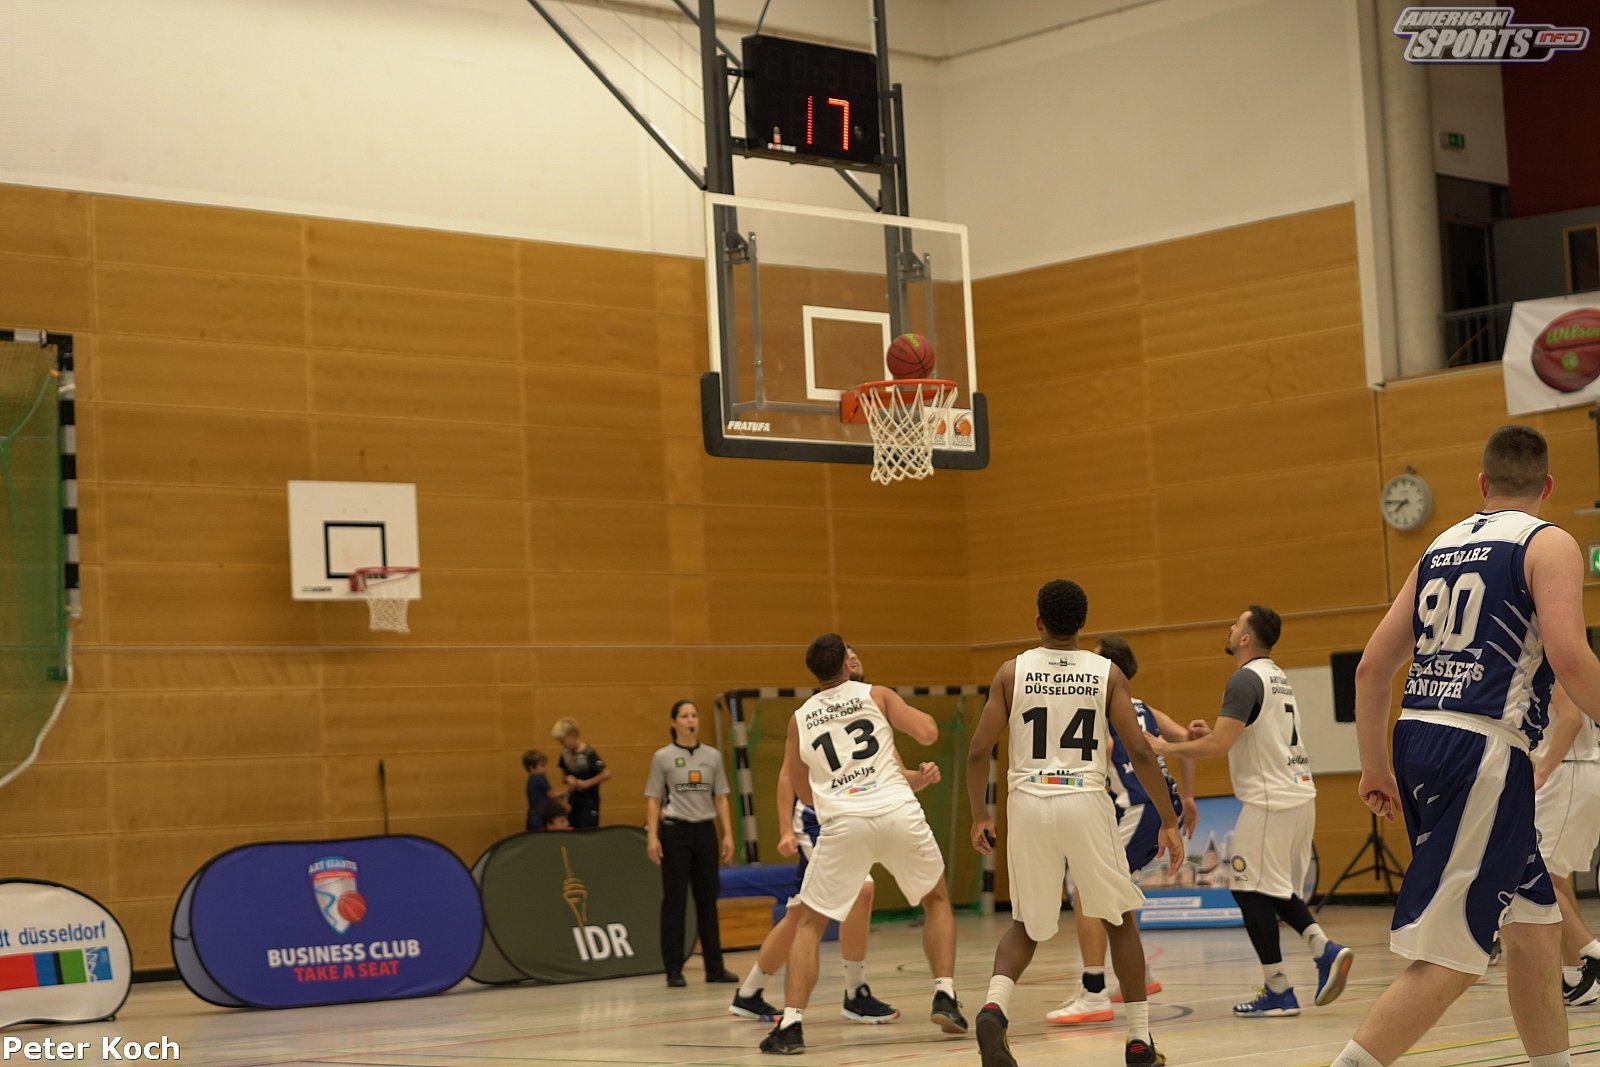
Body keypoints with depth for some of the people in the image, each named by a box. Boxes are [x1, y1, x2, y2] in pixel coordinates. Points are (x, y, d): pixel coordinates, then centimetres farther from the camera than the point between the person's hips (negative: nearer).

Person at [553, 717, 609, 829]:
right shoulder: (565, 754, -1)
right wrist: (568, 778, -5)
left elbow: (606, 773, -22)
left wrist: (586, 783, -19)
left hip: (589, 802, -6)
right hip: (573, 801, 6)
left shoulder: (588, 754, -20)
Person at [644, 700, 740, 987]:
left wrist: (728, 834, 3)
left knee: (708, 899, 5)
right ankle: (674, 969, 1)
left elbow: (721, 798, 10)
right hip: (675, 831, -3)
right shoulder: (662, 757, 0)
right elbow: (653, 799, -1)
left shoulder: (712, 756, 9)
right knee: (674, 900, -2)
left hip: (705, 831, 3)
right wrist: (652, 836, -9)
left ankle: (715, 967, 11)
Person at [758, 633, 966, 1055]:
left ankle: (791, 1024, -2)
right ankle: (944, 997, 12)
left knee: (808, 923, 13)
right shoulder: (876, 695, 11)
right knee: (937, 899, 25)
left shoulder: (799, 719, 17)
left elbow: (805, 794, 24)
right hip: (899, 813, 0)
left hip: (844, 822, 0)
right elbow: (929, 733, 0)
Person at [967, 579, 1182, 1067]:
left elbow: (977, 752, 2)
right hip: (1086, 805, -1)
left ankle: (995, 1005, -10)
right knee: (1120, 918, 17)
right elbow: (1139, 751, -4)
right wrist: (1169, 820, 2)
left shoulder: (1012, 671, 5)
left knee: (1026, 925, 18)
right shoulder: (1107, 673, 4)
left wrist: (979, 816, 15)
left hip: (1028, 804, 1)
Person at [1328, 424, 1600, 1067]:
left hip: (1418, 736, 8)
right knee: (1449, 958, -9)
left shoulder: (1440, 548, 18)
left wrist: (1375, 768, 24)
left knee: (1533, 925, 20)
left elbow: (1372, 666, 17)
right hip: (1483, 750, -8)